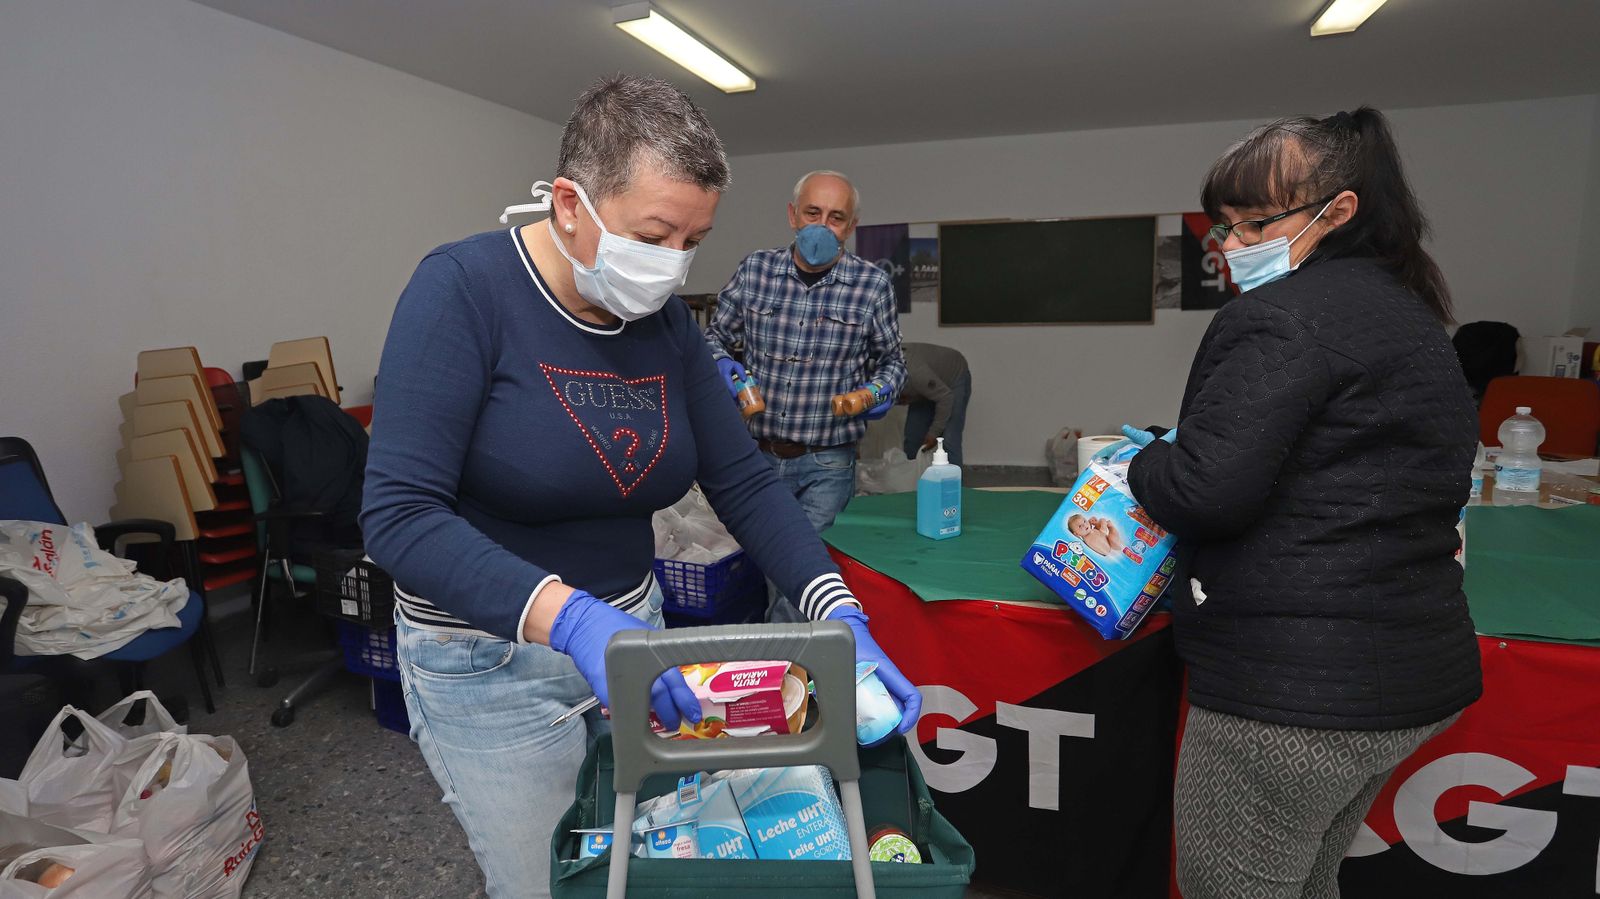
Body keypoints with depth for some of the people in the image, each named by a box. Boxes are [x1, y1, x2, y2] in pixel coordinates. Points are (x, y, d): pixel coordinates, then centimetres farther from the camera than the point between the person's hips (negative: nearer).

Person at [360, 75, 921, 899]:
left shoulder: (668, 321, -3)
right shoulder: (465, 290, -20)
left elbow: (743, 482, -3)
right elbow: (399, 515, -26)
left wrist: (839, 614, -15)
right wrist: (569, 618, -38)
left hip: (630, 629, 5)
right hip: (491, 664, -5)